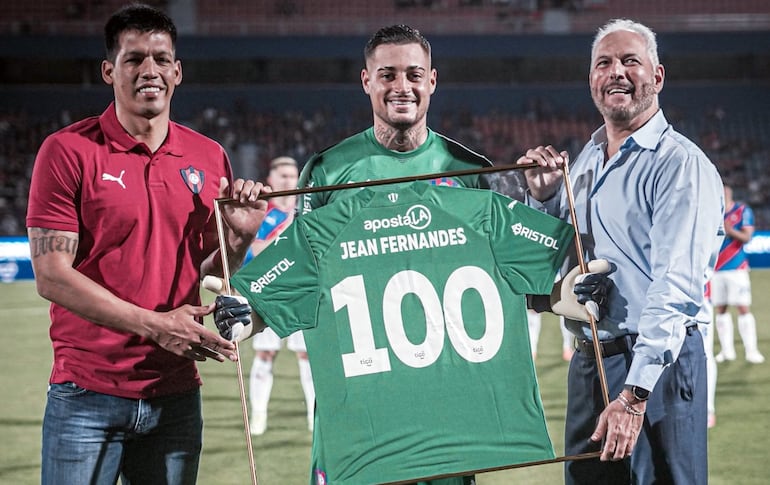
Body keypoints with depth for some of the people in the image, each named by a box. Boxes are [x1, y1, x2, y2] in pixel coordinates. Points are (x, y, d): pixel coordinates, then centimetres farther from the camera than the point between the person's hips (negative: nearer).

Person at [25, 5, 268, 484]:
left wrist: (240, 234, -5)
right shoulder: (68, 151, -5)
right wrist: (154, 325, -17)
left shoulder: (210, 158, 7)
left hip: (176, 396, 4)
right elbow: (52, 276, -10)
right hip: (88, 397, -4)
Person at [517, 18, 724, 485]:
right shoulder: (583, 162, 14)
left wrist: (635, 394, -28)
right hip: (588, 362, 7)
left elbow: (675, 287, -21)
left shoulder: (681, 164, -11)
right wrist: (542, 198, 4)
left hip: (657, 364, -7)